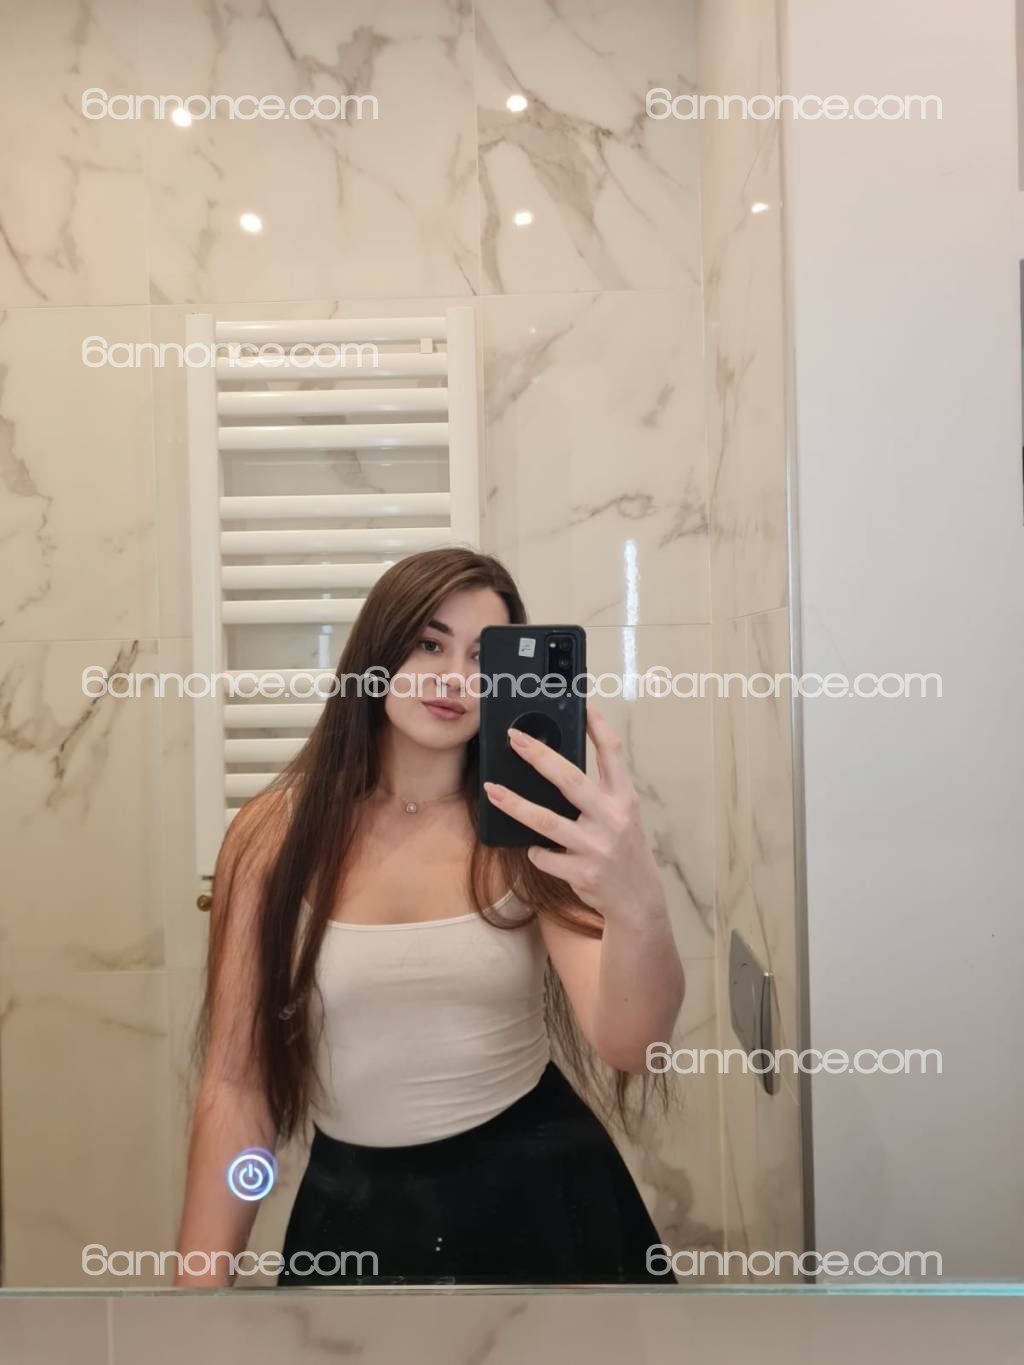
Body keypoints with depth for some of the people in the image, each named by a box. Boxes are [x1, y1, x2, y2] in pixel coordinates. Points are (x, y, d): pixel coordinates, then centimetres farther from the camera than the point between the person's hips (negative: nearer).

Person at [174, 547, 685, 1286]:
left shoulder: (528, 829, -10)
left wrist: (638, 907, -44)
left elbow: (629, 1044, -24)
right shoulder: (273, 834, -9)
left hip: (537, 1194, 1)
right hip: (353, 1211, 0)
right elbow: (236, 1083, -6)